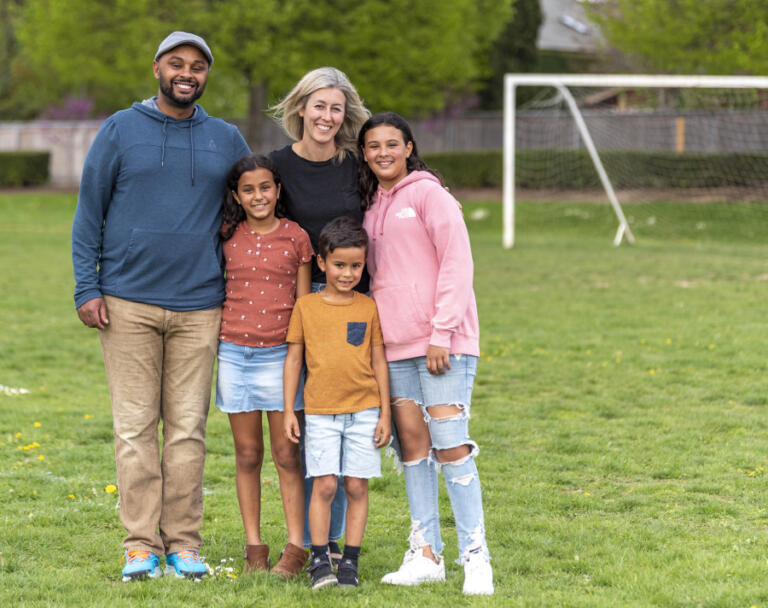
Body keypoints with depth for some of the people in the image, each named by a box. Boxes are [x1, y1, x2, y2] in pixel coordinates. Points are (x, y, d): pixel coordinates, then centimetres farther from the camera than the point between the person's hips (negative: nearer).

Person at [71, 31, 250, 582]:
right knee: (135, 426, -1)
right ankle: (141, 544, 3)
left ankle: (183, 542, 8)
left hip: (199, 308, 2)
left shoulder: (227, 141, 10)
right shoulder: (120, 131, 4)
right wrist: (87, 288, -4)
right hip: (128, 305, -1)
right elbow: (89, 212, 4)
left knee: (188, 428, 2)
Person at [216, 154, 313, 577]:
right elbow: (217, 293, 12)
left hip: (280, 354, -2)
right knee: (247, 454, 7)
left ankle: (296, 547, 3)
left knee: (286, 454, -1)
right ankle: (253, 547, 12)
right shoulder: (227, 238, 5)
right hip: (234, 352, 2)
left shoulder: (295, 237, 1)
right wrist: (213, 344, 7)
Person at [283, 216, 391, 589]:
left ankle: (350, 562, 8)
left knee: (357, 486, 1)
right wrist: (288, 410, 5)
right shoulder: (306, 306, 3)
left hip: (363, 411, 1)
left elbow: (379, 362, 8)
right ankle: (319, 560, 3)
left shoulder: (369, 308, 5)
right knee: (324, 485, -6)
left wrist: (385, 413, 5)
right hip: (321, 412, -1)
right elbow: (293, 358, 7)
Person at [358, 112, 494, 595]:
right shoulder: (372, 206, 16)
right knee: (412, 443, 5)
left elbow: (456, 265, -10)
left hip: (442, 344, -7)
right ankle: (426, 554, 10)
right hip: (394, 345, 7)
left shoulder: (428, 194, -5)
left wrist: (442, 334, -15)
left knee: (450, 446, -9)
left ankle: (476, 556, -6)